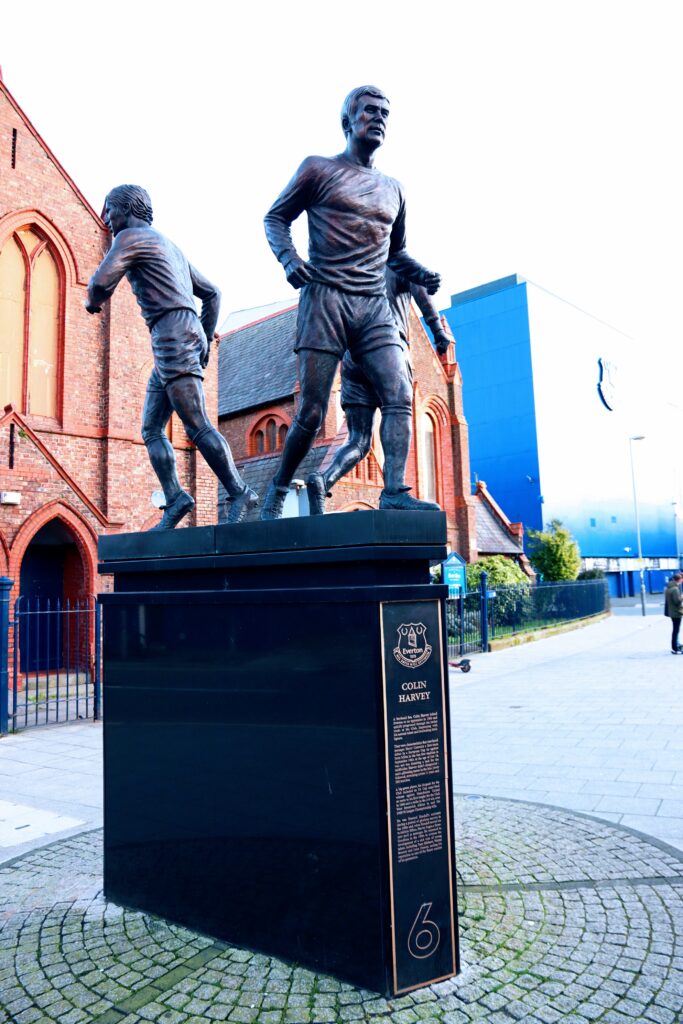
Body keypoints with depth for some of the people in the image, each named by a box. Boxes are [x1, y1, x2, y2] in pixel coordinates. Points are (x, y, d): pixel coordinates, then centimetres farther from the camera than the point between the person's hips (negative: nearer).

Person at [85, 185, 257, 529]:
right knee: (151, 429, 6)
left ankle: (239, 494, -13)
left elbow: (102, 281, -11)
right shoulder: (170, 247, 30)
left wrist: (92, 302, 12)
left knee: (197, 426, -14)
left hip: (173, 335, -10)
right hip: (183, 338, 10)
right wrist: (206, 340, 29)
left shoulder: (129, 237, 3)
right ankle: (174, 499, -2)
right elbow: (211, 294, 31)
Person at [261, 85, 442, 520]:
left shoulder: (393, 189, 24)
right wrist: (288, 258, -8)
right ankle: (278, 489, 12)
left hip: (375, 307, 5)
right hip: (325, 298, -4)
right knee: (312, 413, -6)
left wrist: (421, 273, 12)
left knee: (400, 397, -16)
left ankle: (395, 489, -20)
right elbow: (276, 217, 12)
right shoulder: (318, 169, 11)